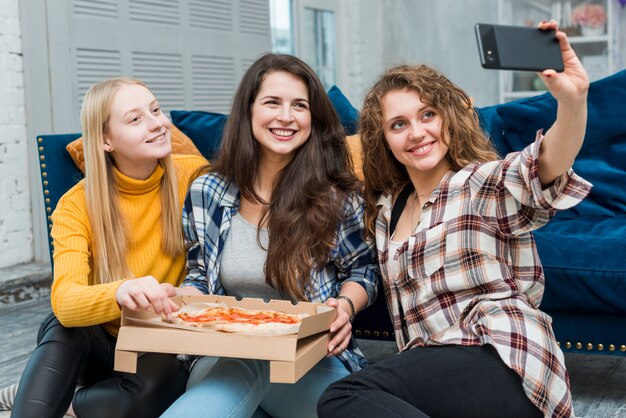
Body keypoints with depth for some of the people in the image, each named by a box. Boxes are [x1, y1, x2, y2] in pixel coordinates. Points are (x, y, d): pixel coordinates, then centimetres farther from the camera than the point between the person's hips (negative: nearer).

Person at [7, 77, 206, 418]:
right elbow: (64, 301, -29)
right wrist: (121, 292, -51)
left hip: (171, 351, 1)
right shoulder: (77, 206, -14)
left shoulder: (194, 177, -12)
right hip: (103, 348, -1)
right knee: (63, 327, -33)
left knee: (158, 381, -32)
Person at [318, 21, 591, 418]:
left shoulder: (488, 183, -1)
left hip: (501, 363, -6)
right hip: (434, 373, 7)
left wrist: (573, 100, -40)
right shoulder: (386, 210, 19)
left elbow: (549, 163, -21)